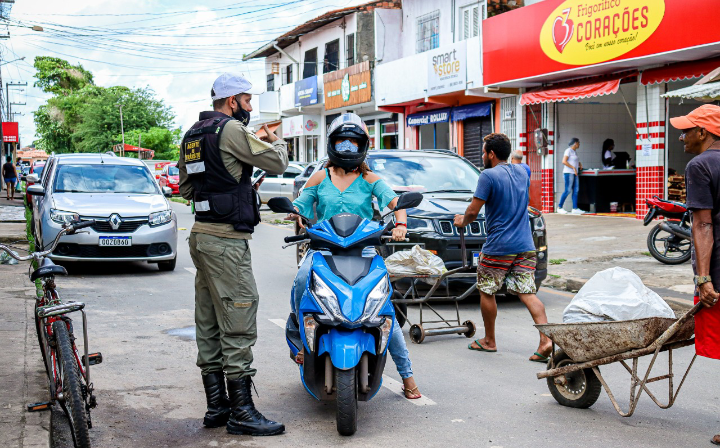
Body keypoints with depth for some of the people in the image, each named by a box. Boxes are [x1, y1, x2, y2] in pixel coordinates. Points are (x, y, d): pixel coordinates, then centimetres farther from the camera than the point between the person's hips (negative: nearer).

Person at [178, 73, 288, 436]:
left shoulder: (192, 135, 16)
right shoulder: (231, 129, -11)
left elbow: (185, 188, 23)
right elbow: (277, 163, -8)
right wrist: (277, 140, 13)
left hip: (201, 235, 10)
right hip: (226, 240, -10)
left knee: (209, 325, 11)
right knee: (238, 324, -7)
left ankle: (216, 406, 18)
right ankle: (241, 412, -3)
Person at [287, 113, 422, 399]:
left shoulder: (370, 180, 10)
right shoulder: (320, 178, 14)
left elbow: (394, 201, -3)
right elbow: (301, 204, 13)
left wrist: (400, 223, -23)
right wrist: (296, 214, -11)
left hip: (362, 249, 0)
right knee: (302, 280, -33)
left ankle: (407, 374, 0)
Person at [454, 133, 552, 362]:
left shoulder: (488, 176, -11)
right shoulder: (521, 172, 12)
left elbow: (473, 211, -12)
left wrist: (462, 221, 10)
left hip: (498, 248, -6)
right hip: (525, 246, 6)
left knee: (487, 292, 11)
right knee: (528, 293, 3)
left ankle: (489, 341, 21)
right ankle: (546, 340, -11)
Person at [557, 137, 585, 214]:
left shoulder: (575, 151, 18)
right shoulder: (568, 150, -8)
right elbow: (564, 161, -18)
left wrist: (580, 164, 16)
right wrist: (573, 167, -18)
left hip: (575, 173, 9)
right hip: (569, 173, -9)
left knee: (576, 190, 3)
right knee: (567, 190, -10)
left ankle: (575, 209, 4)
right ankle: (559, 207, -3)